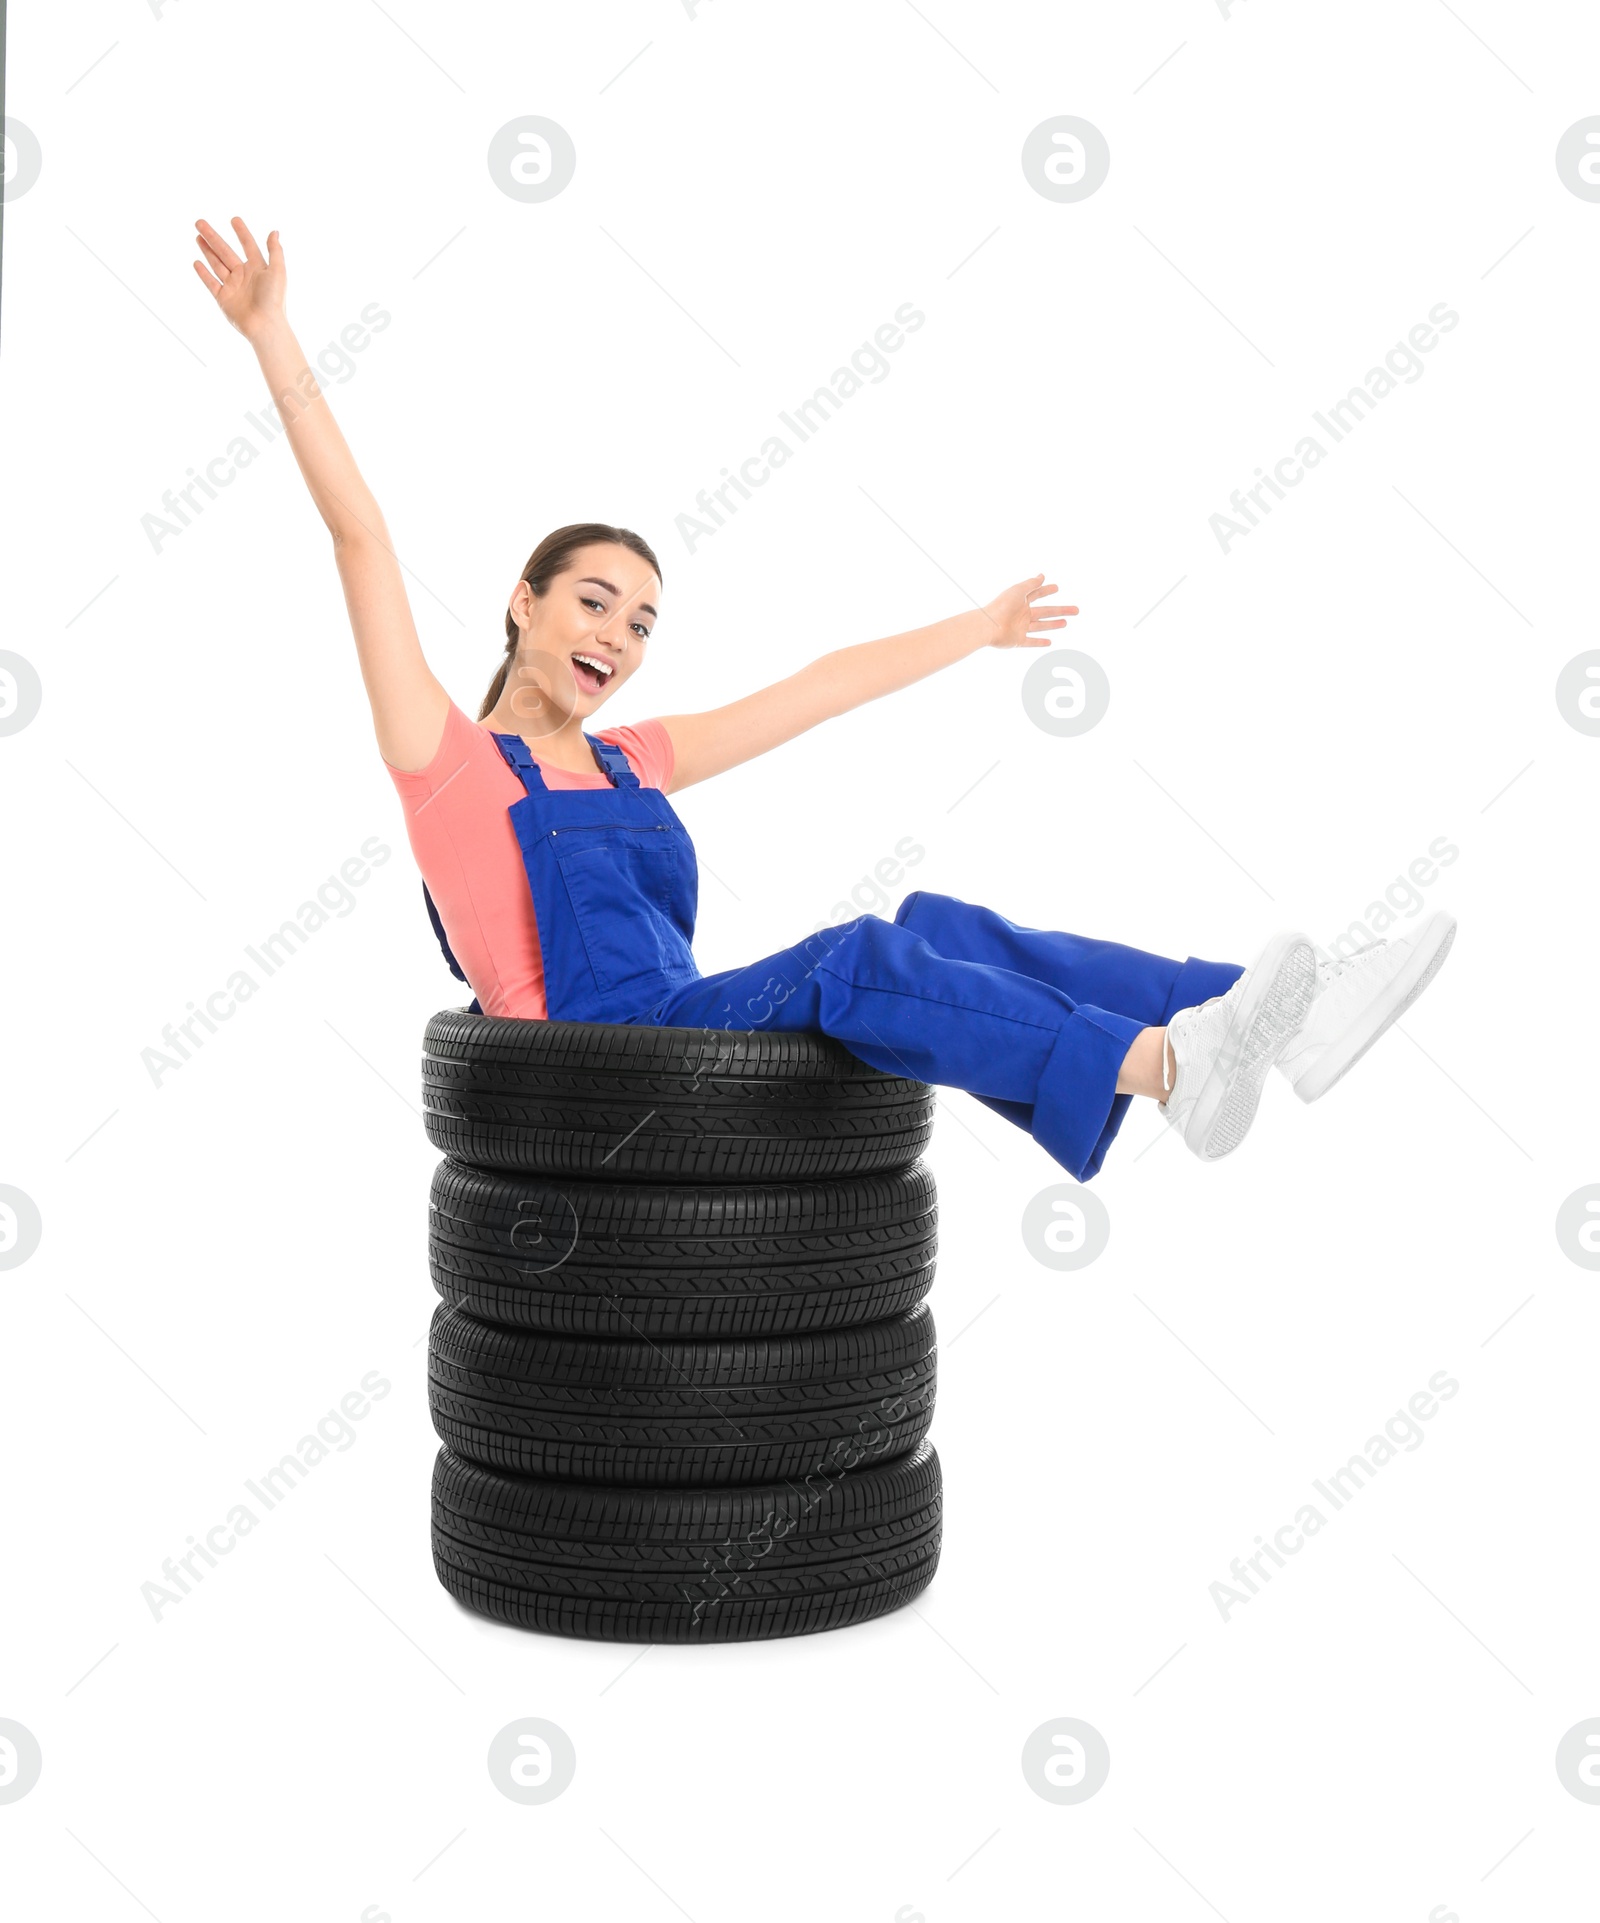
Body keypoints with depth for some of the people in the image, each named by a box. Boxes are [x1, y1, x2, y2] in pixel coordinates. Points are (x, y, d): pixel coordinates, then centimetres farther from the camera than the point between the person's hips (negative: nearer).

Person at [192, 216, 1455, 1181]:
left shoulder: (629, 761, 18)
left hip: (687, 1030, 6)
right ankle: (1163, 1063, -40)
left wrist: (978, 630, 33)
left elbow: (823, 688, 24)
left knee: (940, 929, -14)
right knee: (856, 964, -29)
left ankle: (1266, 1020, -22)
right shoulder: (448, 755, 2)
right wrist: (275, 341, -9)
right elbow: (359, 533, -5)